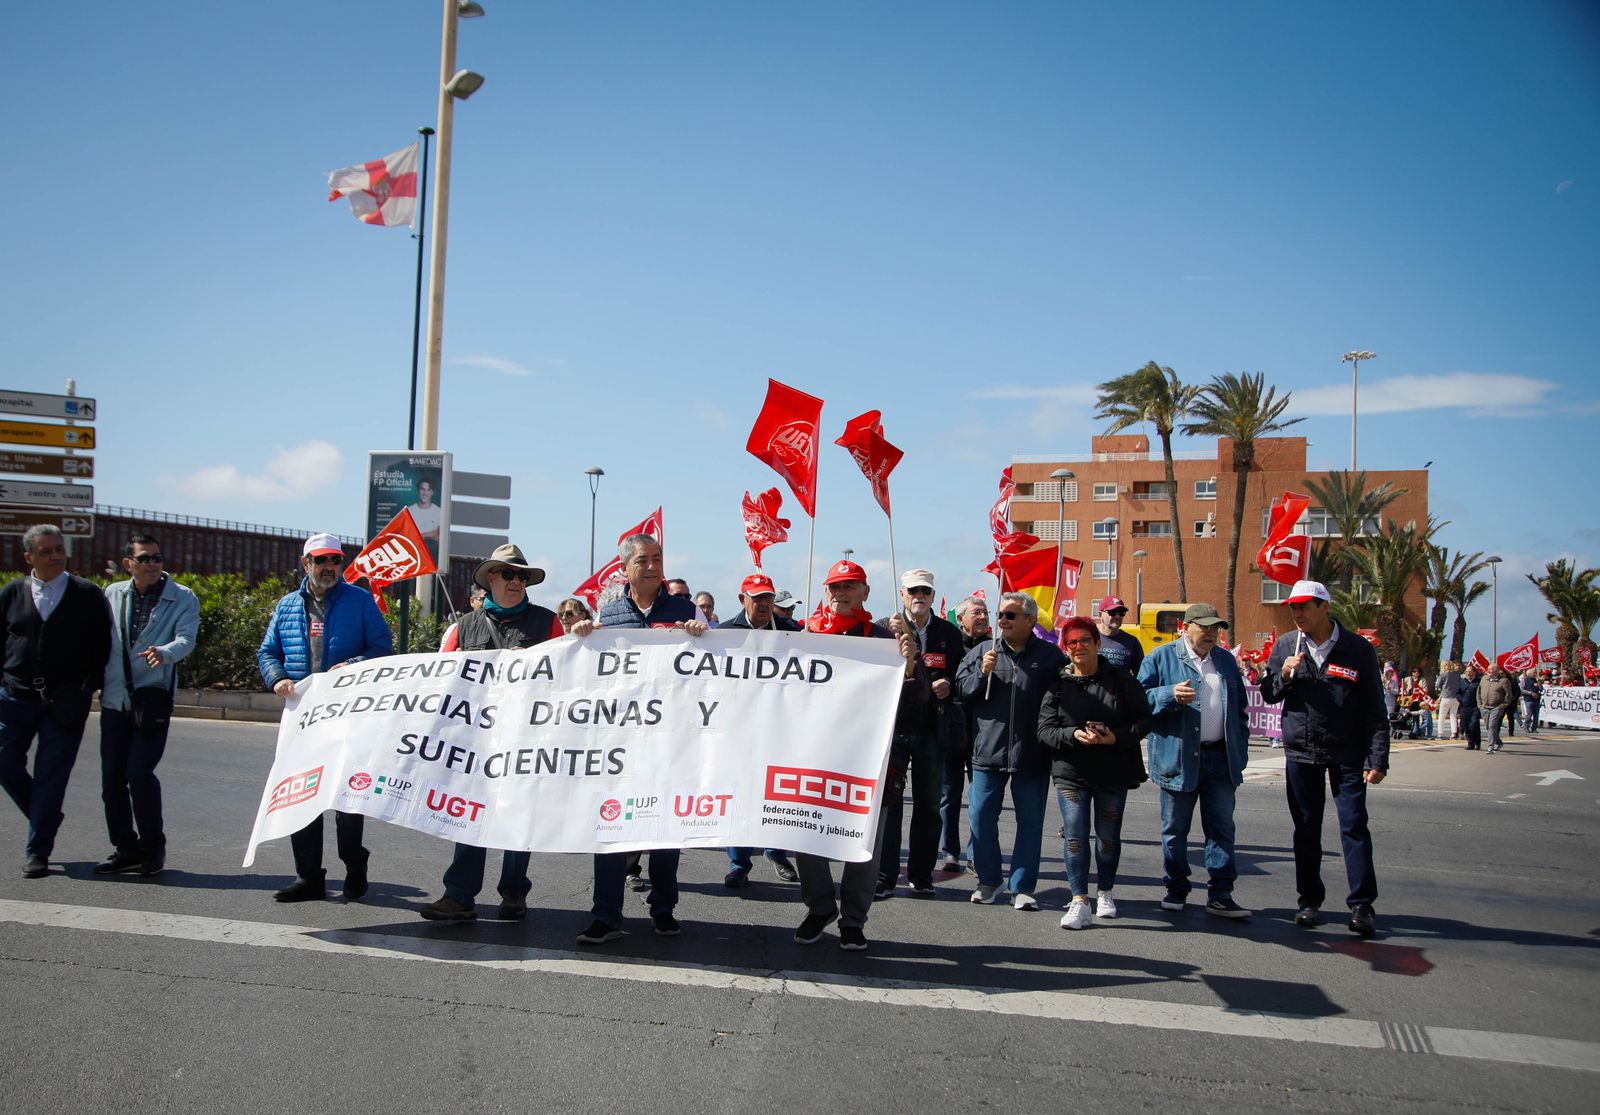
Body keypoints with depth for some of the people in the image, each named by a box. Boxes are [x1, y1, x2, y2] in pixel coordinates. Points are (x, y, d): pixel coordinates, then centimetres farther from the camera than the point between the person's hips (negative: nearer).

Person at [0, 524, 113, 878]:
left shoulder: (88, 594, 0)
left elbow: (103, 646, 2)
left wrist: (87, 689, -4)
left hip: (65, 702, -3)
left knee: (50, 776, 0)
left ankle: (37, 850, 10)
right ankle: (47, 819, 28)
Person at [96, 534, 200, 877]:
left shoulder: (183, 600, 0)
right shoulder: (113, 595, 10)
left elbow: (185, 640, -14)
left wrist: (163, 653, -34)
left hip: (152, 698, -4)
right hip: (114, 699, 4)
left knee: (139, 774, -12)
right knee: (111, 778, 6)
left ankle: (153, 846, 6)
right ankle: (126, 849, 20)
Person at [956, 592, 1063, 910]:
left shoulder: (1050, 655, 1)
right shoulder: (982, 651, 7)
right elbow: (962, 689, 5)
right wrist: (982, 673, -12)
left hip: (1032, 753, -1)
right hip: (988, 750, 2)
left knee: (1030, 821, 5)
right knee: (981, 817, 3)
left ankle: (1022, 887, 14)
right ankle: (989, 881, 19)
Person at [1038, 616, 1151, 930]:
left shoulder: (1119, 678, -1)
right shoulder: (1057, 683, -1)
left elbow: (1143, 719, 0)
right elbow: (1045, 729, -5)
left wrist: (1116, 737, -17)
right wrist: (1075, 735, -23)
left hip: (1114, 772, 1)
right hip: (1070, 773, -1)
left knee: (1108, 836, 11)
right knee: (1075, 836, -8)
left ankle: (1105, 893, 31)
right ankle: (1080, 902, -2)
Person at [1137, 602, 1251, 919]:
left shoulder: (1226, 661, 15)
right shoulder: (1162, 657, 0)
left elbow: (1240, 708, 19)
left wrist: (1240, 750, 12)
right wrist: (1170, 695, -22)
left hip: (1220, 757, 4)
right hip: (1178, 758, -4)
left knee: (1222, 828, 3)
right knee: (1175, 829, 6)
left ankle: (1220, 895, 8)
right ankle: (1175, 890, 19)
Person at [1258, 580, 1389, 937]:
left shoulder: (1358, 649, -6)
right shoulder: (1285, 647, 3)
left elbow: (1374, 709, -4)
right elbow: (1268, 694, 9)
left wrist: (1378, 759, -9)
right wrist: (1284, 675, -12)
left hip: (1347, 754, -3)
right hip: (1300, 752, 3)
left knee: (1354, 826, -5)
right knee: (1306, 829, 9)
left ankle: (1362, 906, 0)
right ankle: (1310, 900, 20)